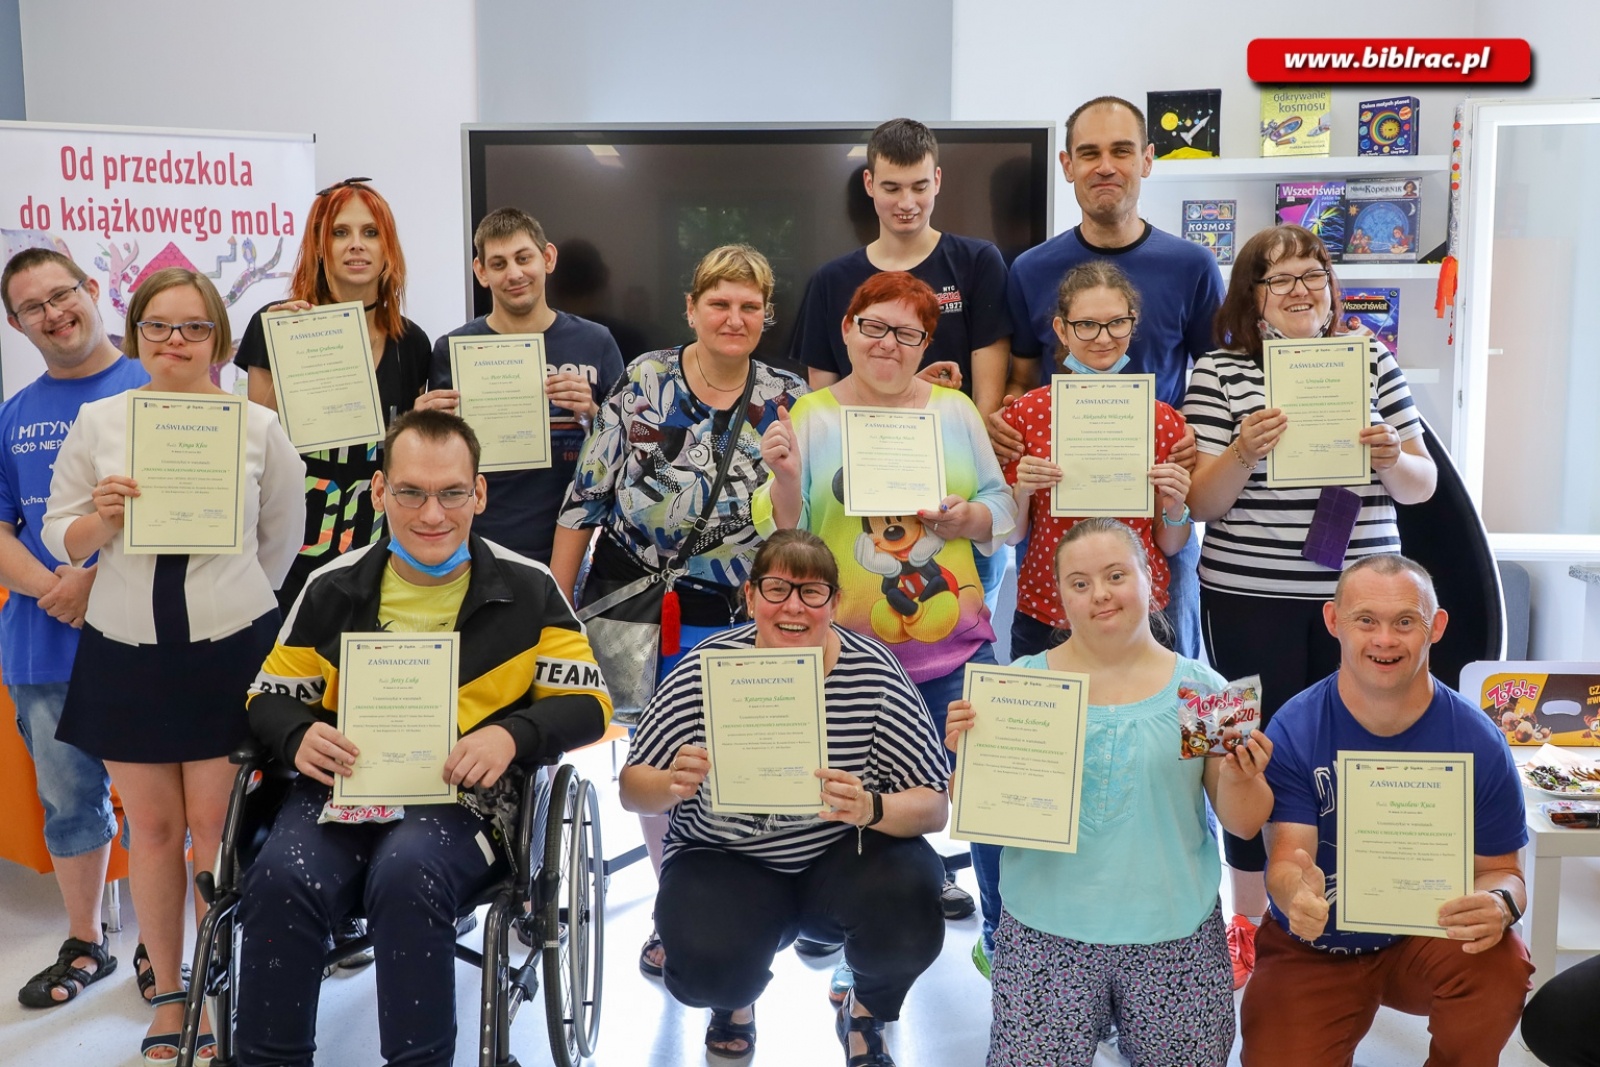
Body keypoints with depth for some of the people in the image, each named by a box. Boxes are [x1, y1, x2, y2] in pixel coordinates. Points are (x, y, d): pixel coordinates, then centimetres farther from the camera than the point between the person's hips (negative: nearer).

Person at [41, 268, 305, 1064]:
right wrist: (103, 517, -15)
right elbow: (61, 539, 5)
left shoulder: (258, 426, -1)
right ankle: (166, 998, 23)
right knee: (153, 827, 9)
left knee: (216, 828, 2)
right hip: (126, 651, 2)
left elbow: (281, 539, 10)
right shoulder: (97, 421, 3)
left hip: (229, 649, -1)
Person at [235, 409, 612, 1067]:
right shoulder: (333, 588, 9)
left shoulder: (526, 589, 3)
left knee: (407, 874, -34)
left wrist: (513, 735, -17)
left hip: (464, 798, -2)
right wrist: (298, 737, -9)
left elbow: (587, 704, 4)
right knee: (279, 880, -28)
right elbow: (271, 696, 16)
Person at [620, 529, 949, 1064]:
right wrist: (671, 784, -29)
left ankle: (865, 1010, 11)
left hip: (843, 859, 1)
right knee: (709, 970, -28)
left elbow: (934, 808, -12)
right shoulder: (706, 671, -12)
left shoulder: (875, 673, -13)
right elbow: (632, 789, -5)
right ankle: (733, 999, 16)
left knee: (909, 921, -28)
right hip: (725, 862, 0)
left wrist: (872, 809, -34)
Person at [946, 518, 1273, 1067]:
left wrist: (1240, 778, -18)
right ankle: (1092, 1018, 20)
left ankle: (1127, 1021, 27)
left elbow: (1244, 823, 2)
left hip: (1172, 928, 1)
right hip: (1049, 925, 0)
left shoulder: (1199, 687, 0)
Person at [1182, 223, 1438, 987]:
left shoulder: (1372, 362, 7)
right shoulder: (1219, 375, -1)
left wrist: (1390, 458, -14)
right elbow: (1199, 503, -4)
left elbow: (1422, 486, 8)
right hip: (1252, 600, -2)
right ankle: (1250, 922, 21)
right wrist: (1243, 453, -22)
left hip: (1359, 596, 3)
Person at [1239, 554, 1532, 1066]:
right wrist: (1295, 890, -45)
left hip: (1430, 935, 1)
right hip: (1311, 949, 0)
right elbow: (1286, 856, -20)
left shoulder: (1478, 743, -12)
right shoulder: (1293, 730, -15)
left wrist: (1499, 904, -30)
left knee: (1500, 968, -29)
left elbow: (1500, 869, -4)